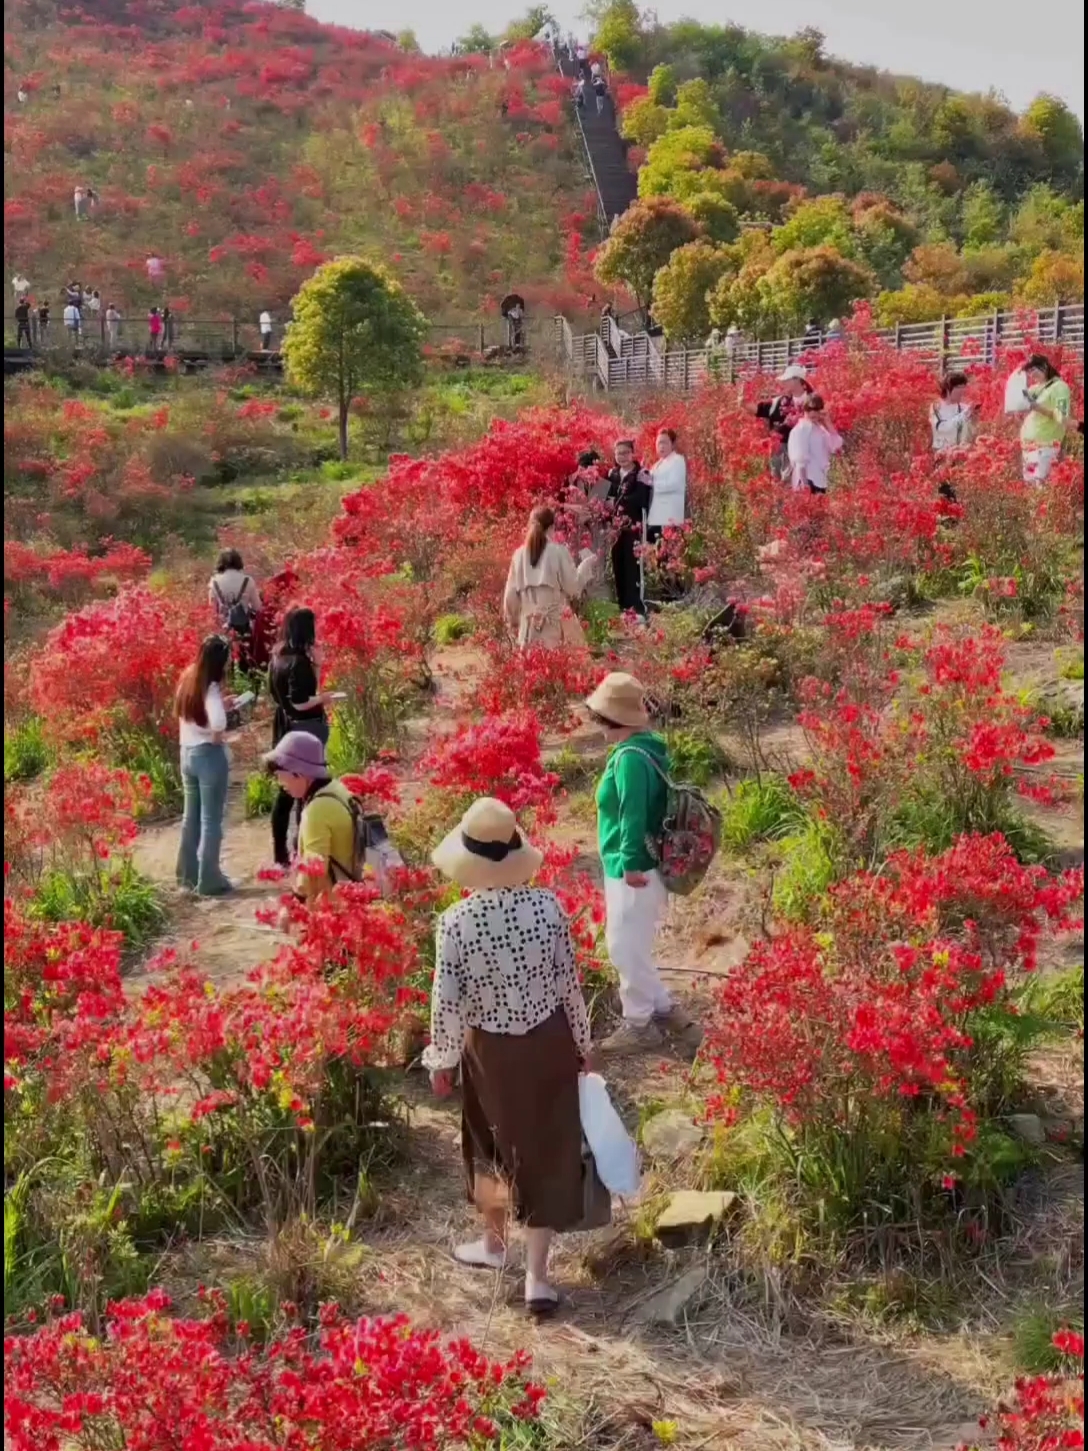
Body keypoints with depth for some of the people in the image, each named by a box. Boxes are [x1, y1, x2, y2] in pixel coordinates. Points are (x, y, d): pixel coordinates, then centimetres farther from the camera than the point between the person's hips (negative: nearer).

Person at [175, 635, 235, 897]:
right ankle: (209, 880, 7)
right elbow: (218, 723, -33)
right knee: (211, 819, 1)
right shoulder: (210, 688, -19)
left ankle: (188, 874, 28)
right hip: (209, 755, -8)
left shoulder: (187, 681, 5)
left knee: (192, 816, 19)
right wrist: (218, 735, -13)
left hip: (187, 753, 8)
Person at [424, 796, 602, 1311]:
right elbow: (569, 983, -6)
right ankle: (537, 1274, 14)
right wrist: (582, 1044, 9)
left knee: (495, 1144, 23)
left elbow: (447, 1004, -14)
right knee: (548, 1151, 11)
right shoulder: (548, 906, -15)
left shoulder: (455, 922, -19)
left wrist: (441, 1061, 2)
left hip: (490, 1050, 0)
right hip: (549, 1043, 1)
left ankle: (494, 1241, 45)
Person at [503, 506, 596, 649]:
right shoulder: (559, 552, -8)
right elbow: (573, 587, -4)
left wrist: (514, 620, 22)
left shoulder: (520, 554, 3)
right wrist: (586, 565, 10)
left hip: (530, 627, 3)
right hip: (557, 625, -3)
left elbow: (511, 594, 7)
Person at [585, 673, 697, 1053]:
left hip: (633, 870, -10)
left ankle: (639, 1024, 14)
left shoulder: (630, 757, -22)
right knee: (630, 945, 20)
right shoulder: (647, 747, 8)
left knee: (626, 948, 2)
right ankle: (661, 1008, 30)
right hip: (629, 866, 10)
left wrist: (632, 863, -22)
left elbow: (633, 815, -24)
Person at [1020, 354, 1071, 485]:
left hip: (1045, 445, -7)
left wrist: (1037, 407, -16)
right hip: (1028, 443, 7)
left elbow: (1062, 418, -13)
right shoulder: (1034, 388, 17)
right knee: (1028, 483, 4)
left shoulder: (1059, 386, -4)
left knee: (1040, 484, -15)